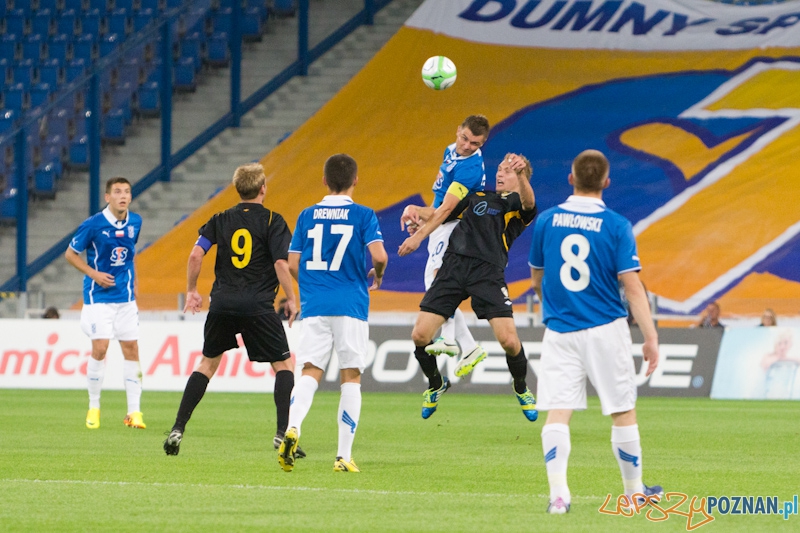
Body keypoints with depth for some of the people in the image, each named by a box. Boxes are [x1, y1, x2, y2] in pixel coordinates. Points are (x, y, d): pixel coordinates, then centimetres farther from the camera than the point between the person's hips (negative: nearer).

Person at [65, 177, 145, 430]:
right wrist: (94, 274, -14)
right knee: (100, 349, -11)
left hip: (126, 297, 5)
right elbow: (70, 254, -3)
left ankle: (134, 411, 5)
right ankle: (94, 408, 4)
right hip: (99, 296, -5)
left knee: (131, 349, 1)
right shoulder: (93, 225, -12)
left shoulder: (135, 222, 3)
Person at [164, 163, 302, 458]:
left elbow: (196, 254, 1)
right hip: (258, 306, -3)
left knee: (207, 363, 17)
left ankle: (178, 429, 9)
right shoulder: (272, 221, -1)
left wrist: (191, 290, 12)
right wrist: (291, 299, -2)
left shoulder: (221, 220, 9)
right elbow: (281, 263, -10)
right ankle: (283, 432, -5)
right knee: (284, 365, 8)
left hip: (222, 303, 4)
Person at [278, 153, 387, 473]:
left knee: (310, 373, 1)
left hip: (315, 305, 2)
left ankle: (293, 427, -29)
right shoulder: (363, 216, -1)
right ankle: (344, 456, 2)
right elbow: (379, 255, -13)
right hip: (351, 305, -2)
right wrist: (376, 277, 10)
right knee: (351, 376, 5)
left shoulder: (307, 216, 8)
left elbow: (292, 264, 7)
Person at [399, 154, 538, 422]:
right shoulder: (477, 198, 24)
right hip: (453, 266, 4)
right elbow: (441, 213, 28)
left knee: (509, 341, -17)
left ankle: (522, 390, 15)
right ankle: (436, 385, 24)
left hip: (488, 272, -4)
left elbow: (528, 201, -16)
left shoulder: (517, 205, 8)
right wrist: (417, 211, 6)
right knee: (420, 336, -5)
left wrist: (521, 174, -38)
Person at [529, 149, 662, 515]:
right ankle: (634, 491, 19)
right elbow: (632, 286, -11)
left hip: (559, 331, 2)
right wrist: (650, 337, -8)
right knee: (623, 412, 10)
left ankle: (558, 493, -15)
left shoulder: (546, 221, 2)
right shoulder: (616, 226, -6)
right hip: (605, 331, -2)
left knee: (557, 413, -2)